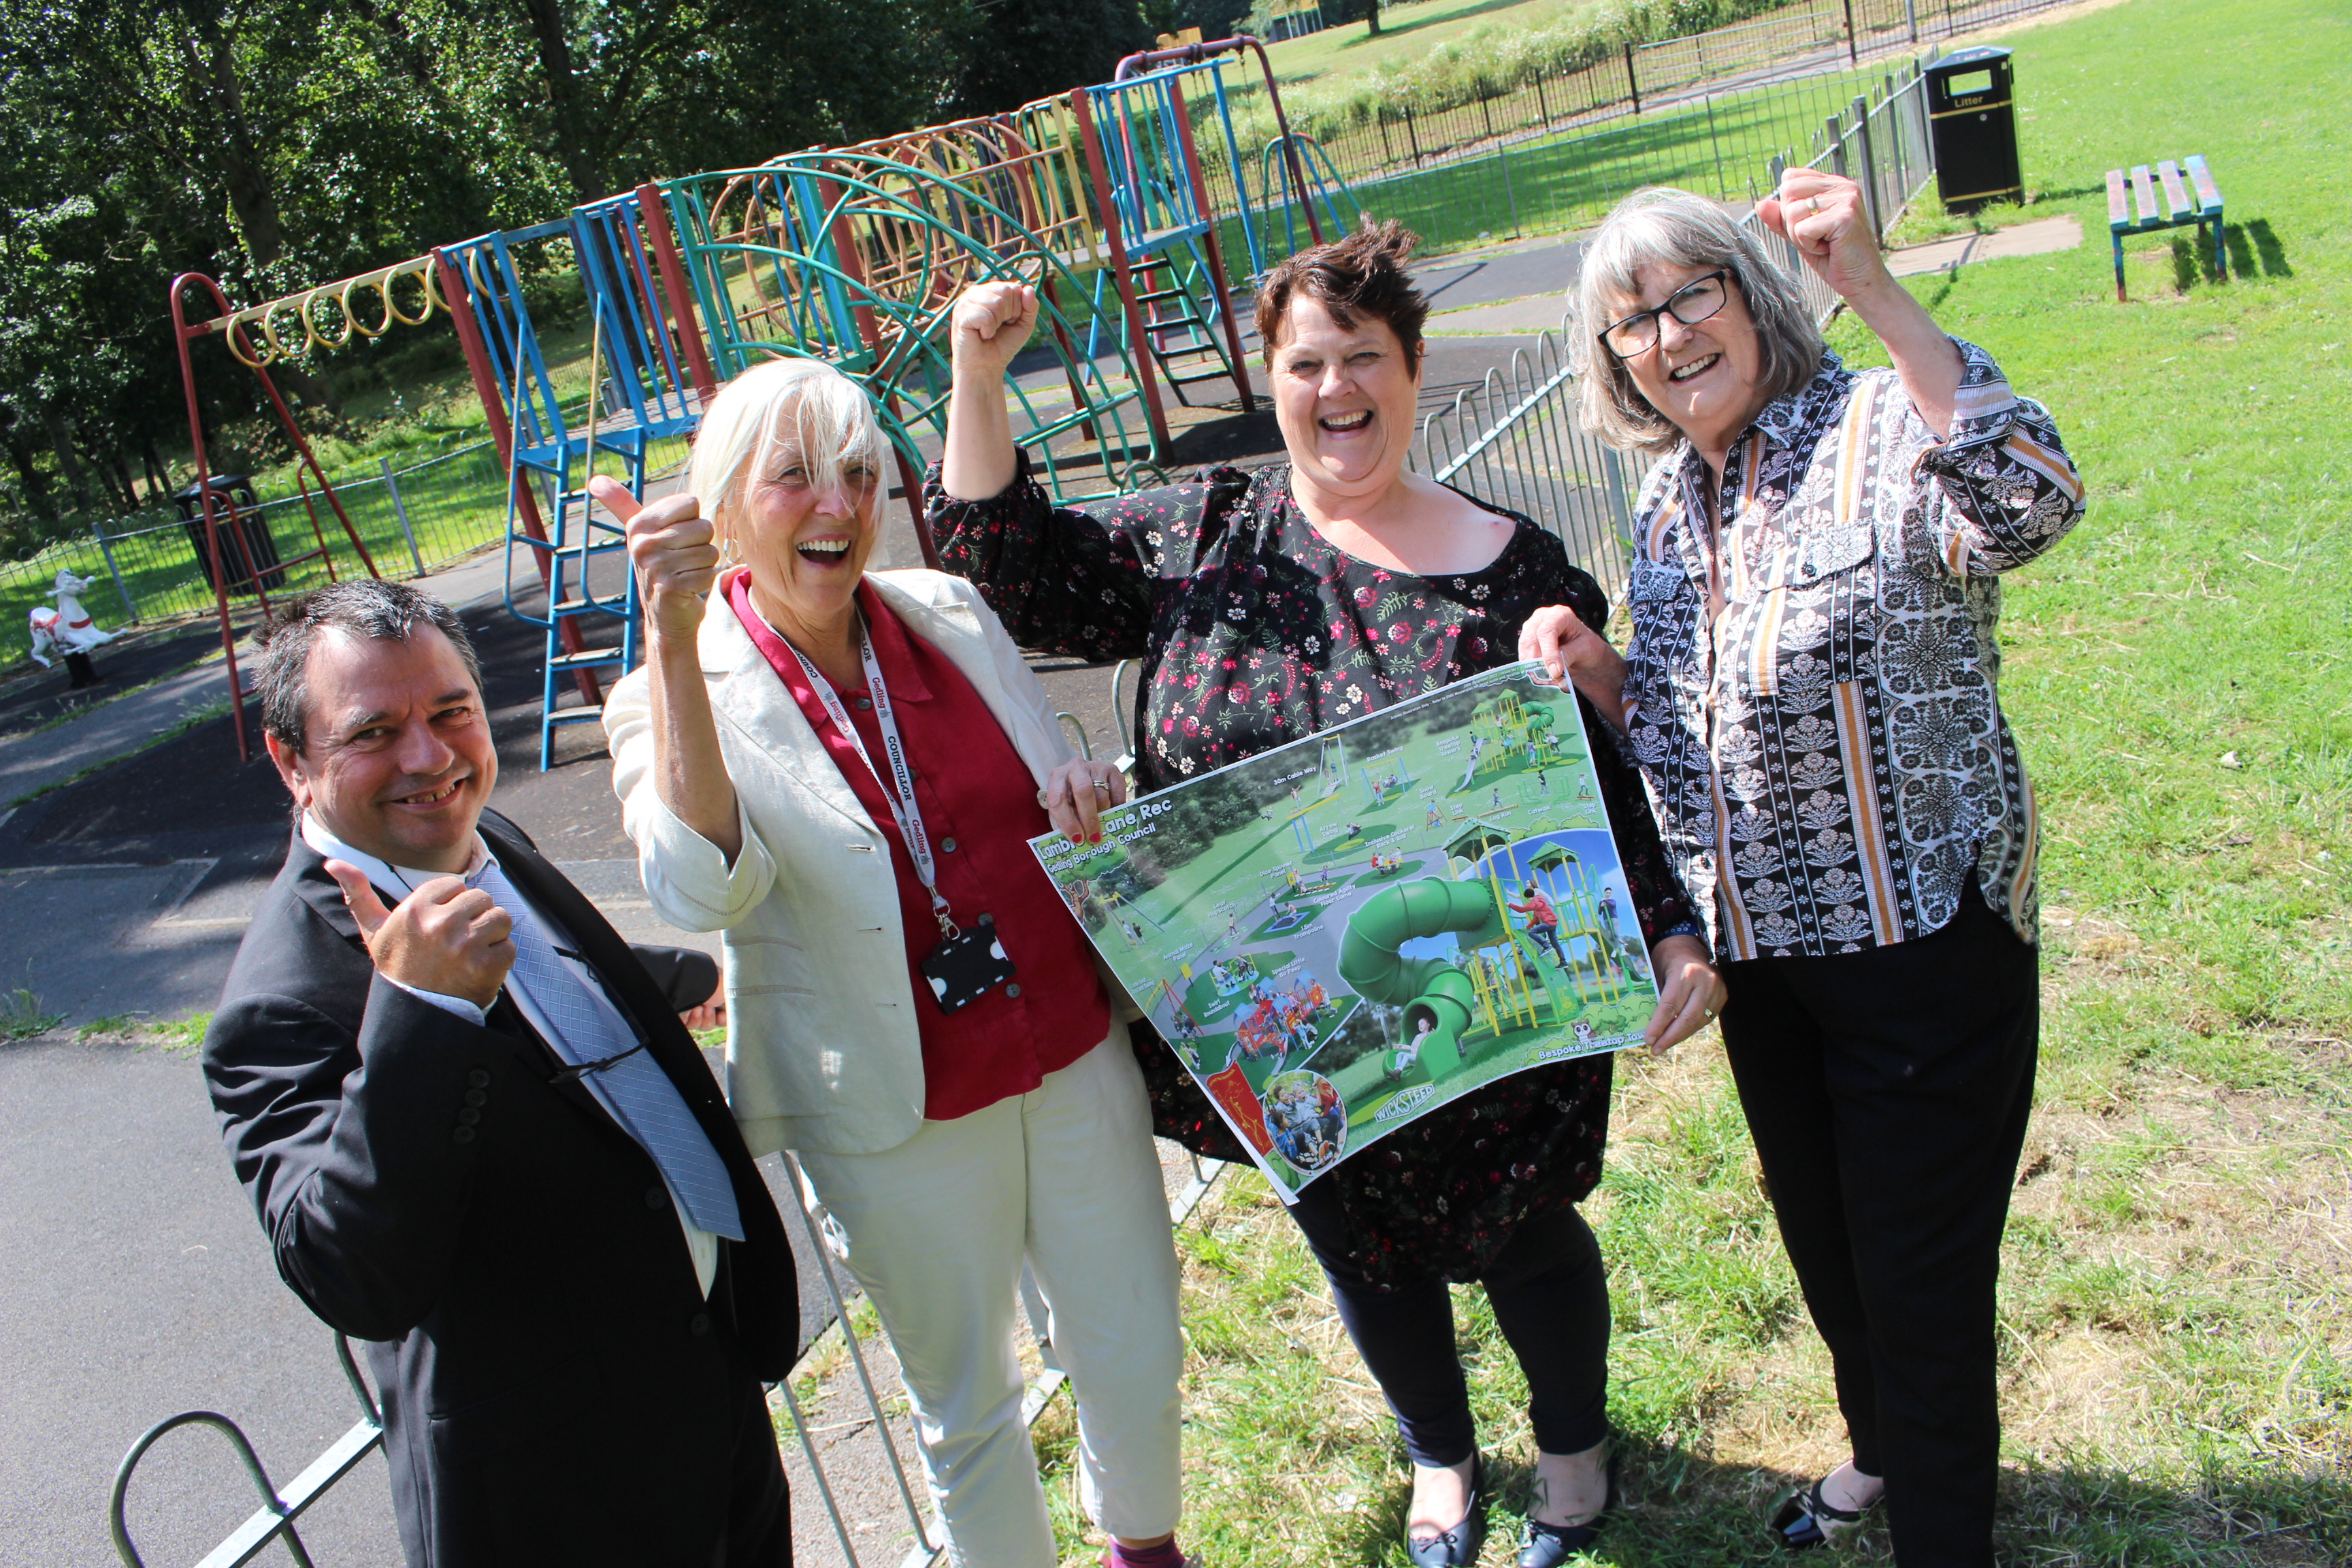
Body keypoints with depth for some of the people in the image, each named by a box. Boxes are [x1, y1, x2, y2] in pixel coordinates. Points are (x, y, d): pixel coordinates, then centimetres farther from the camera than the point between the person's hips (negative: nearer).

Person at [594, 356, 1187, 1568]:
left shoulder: (950, 614, -1)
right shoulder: (676, 695, -12)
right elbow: (700, 887, -32)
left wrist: (1091, 801, -11)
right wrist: (674, 641, -38)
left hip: (1074, 1052, 4)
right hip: (904, 1116, -3)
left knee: (1136, 1358, 18)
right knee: (966, 1404, 16)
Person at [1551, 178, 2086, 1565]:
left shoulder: (1883, 434, -16)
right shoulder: (1668, 508, 6)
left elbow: (2032, 507, -38)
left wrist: (1878, 295, -43)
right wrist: (1598, 674, -7)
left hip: (1922, 942, -7)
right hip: (1758, 955, 7)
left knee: (1922, 1276, 5)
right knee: (1824, 1243, 25)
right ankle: (1880, 1452, 52)